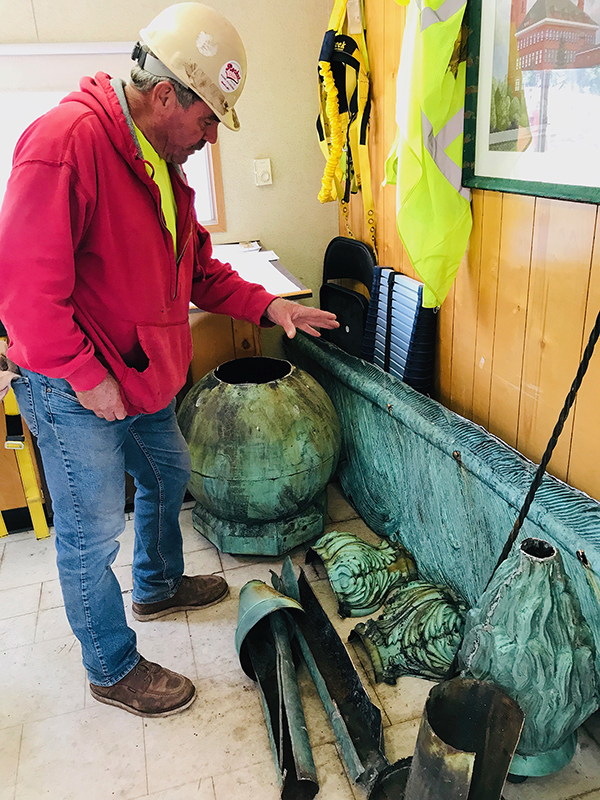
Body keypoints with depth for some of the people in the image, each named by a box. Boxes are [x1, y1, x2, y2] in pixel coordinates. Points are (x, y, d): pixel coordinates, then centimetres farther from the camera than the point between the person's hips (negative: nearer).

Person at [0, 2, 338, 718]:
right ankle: (113, 670, 27)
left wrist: (267, 305, 3)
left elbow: (195, 268, 13)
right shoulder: (66, 142, -22)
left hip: (139, 377, 10)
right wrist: (86, 375, -22)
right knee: (92, 534, 5)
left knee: (167, 476, 24)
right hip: (71, 390, -9)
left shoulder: (163, 161, 9)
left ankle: (159, 586, 51)